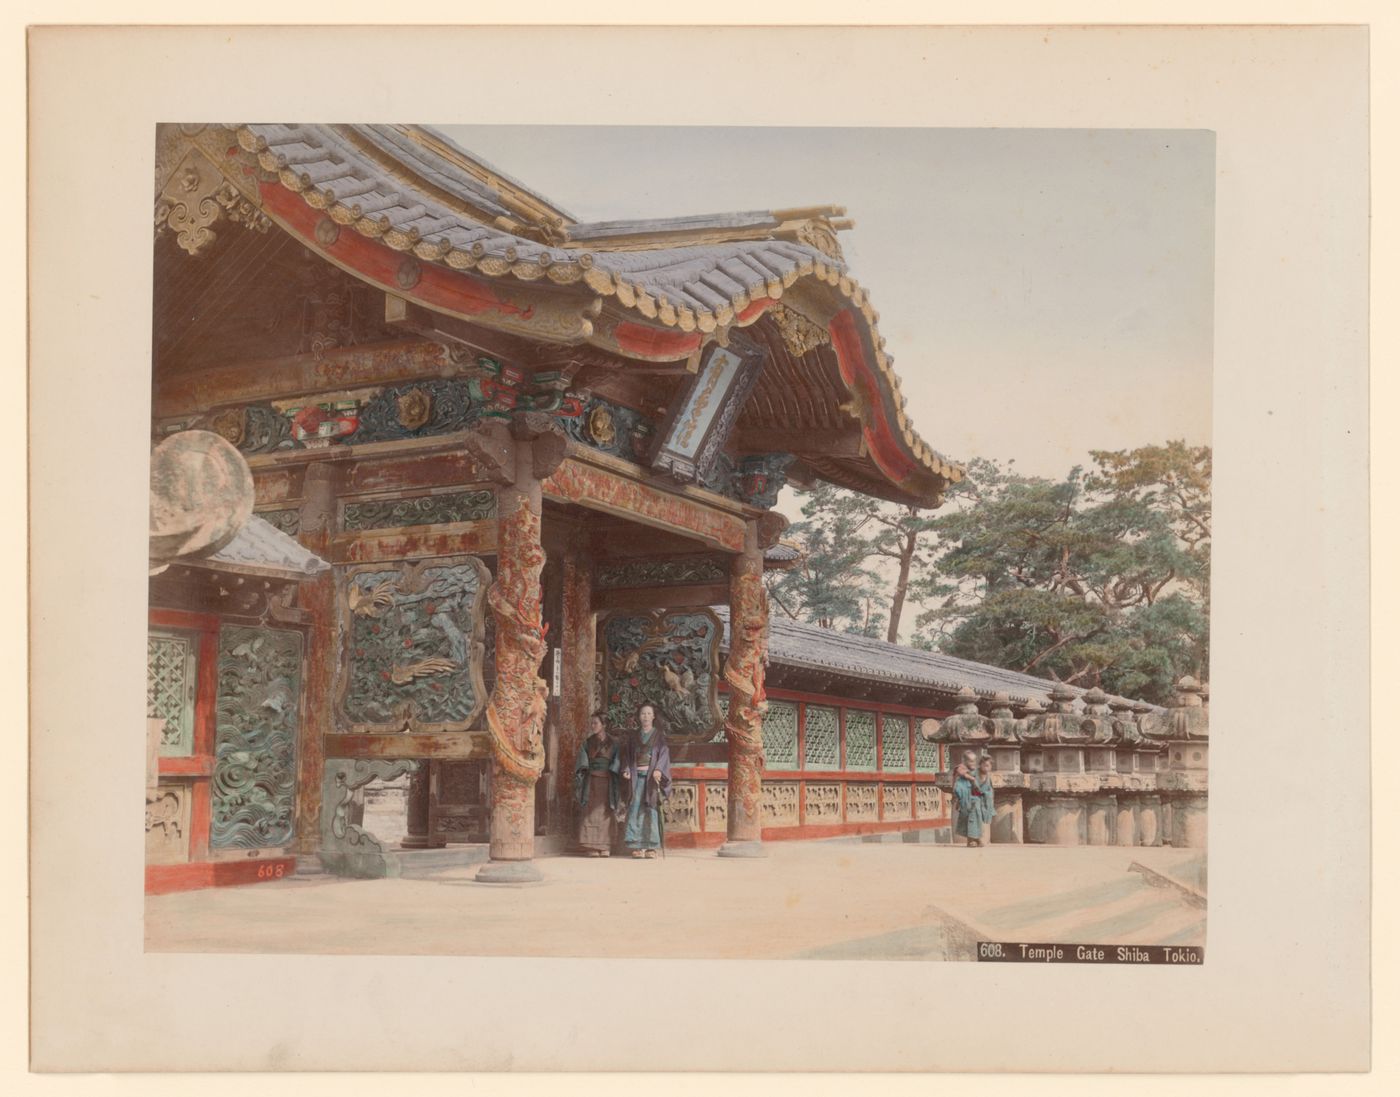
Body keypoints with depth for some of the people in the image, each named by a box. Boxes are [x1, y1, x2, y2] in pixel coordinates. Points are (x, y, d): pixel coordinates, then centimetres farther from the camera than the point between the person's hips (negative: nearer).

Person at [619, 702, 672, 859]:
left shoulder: (658, 736, 9)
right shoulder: (633, 736, 16)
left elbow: (664, 753, -1)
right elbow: (627, 754, 12)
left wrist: (658, 770, -18)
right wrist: (626, 770, -6)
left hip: (652, 776, -2)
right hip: (636, 776, 2)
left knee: (651, 810, -7)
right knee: (636, 809, -7)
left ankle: (651, 847, -6)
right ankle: (638, 846, -7)